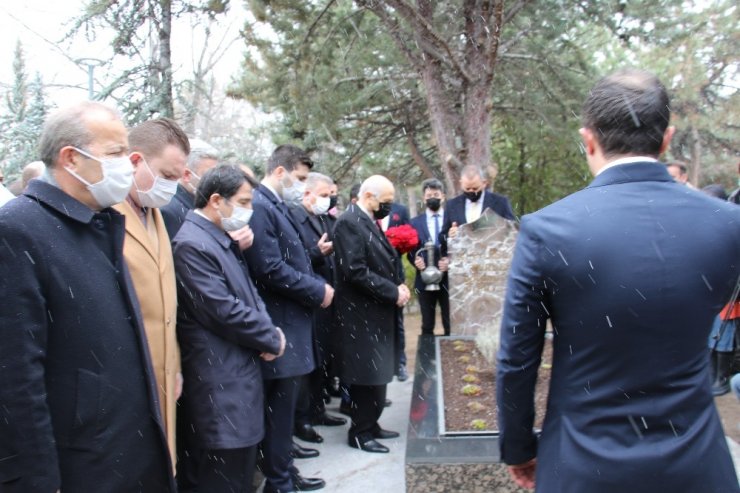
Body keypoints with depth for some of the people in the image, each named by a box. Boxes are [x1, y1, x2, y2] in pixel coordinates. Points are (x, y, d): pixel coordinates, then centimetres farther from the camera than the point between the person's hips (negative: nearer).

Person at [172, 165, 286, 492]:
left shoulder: (224, 239, 12)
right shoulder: (192, 245, -19)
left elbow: (248, 292, 16)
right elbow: (225, 311, -22)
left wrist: (268, 331, -3)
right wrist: (272, 340, -9)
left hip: (242, 370, 10)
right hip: (221, 380, -10)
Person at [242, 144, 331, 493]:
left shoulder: (276, 206, 14)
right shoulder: (259, 206, -17)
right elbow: (270, 269, -23)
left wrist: (317, 286, 3)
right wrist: (318, 291, -13)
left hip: (291, 323, 10)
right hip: (280, 325, -10)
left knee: (285, 407, 18)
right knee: (280, 408, 1)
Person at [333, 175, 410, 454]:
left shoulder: (370, 222, 13)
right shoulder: (349, 223, -17)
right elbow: (355, 272, -24)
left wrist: (398, 287, 1)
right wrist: (394, 292, -18)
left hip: (378, 312, 9)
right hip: (362, 316, -9)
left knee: (377, 373, 16)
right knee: (367, 375, 0)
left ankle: (370, 424, 29)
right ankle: (360, 432, 14)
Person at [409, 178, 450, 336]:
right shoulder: (415, 222, 8)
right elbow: (411, 251, 5)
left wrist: (451, 260, -16)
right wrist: (416, 261, -16)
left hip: (448, 279, -1)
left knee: (451, 325, 4)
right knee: (427, 326, 10)